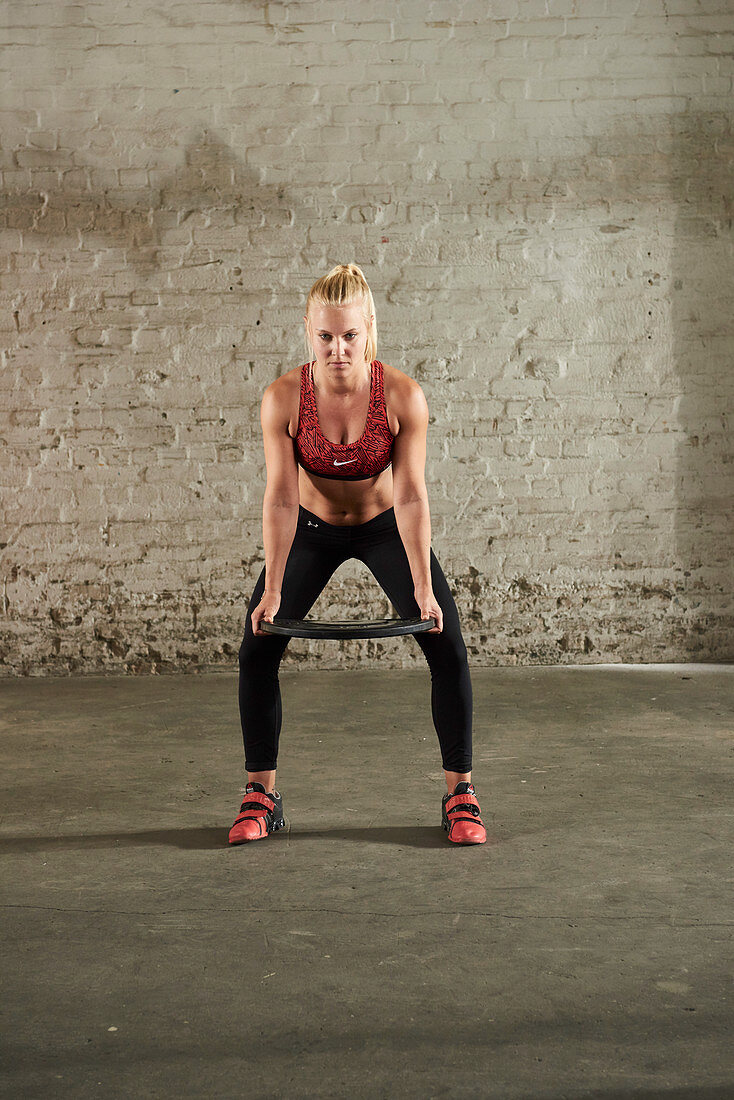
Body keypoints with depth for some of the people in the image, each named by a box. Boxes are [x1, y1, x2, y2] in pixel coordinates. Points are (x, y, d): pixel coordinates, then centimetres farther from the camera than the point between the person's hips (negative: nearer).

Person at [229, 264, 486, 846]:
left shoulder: (403, 396, -27)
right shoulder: (283, 398, -25)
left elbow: (411, 496, -26)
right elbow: (281, 498, -24)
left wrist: (422, 585, -33)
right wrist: (273, 588, -31)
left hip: (385, 525, -1)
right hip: (313, 529, 1)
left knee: (447, 647, -13)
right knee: (257, 649, -10)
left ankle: (461, 793, 1)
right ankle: (261, 794, 5)